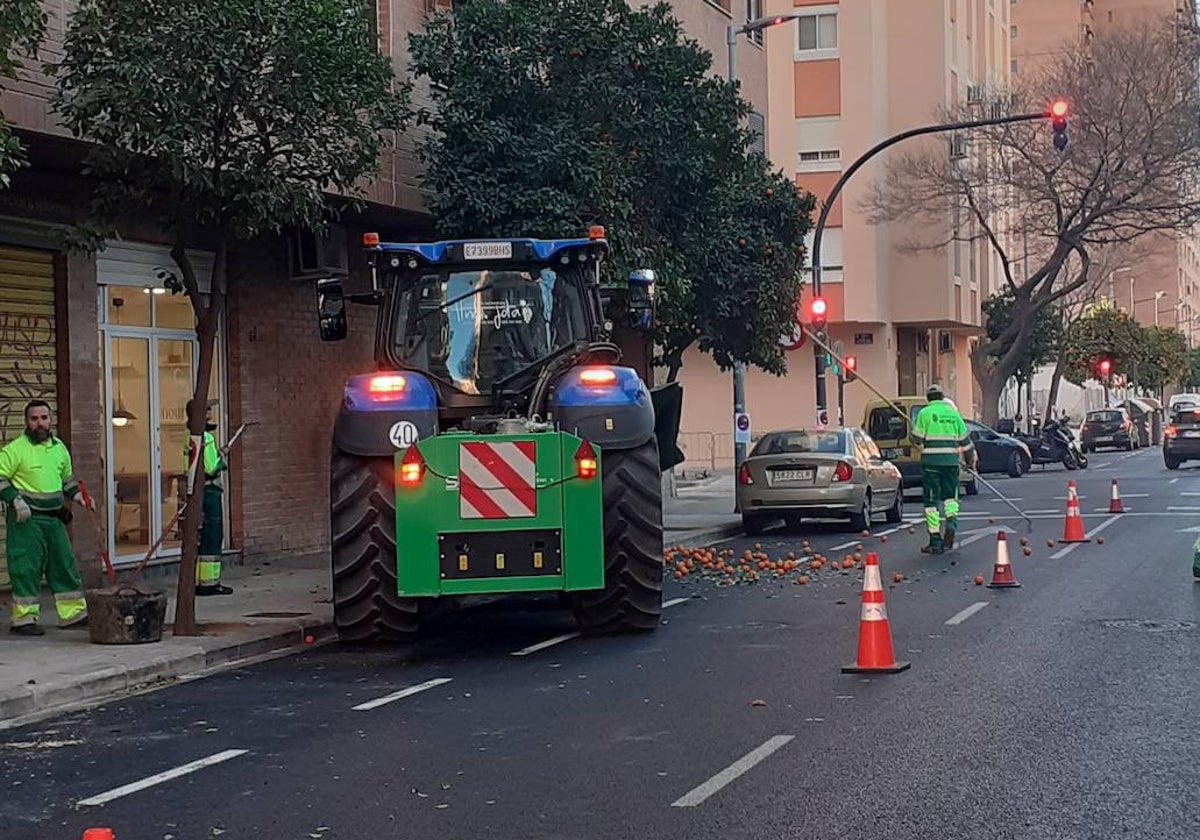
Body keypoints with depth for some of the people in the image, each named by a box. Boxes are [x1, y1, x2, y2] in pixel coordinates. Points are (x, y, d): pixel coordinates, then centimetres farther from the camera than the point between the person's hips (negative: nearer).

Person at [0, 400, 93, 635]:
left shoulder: (59, 447, 13)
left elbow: (67, 478, 25)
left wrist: (77, 495, 10)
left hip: (54, 517, 6)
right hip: (26, 519, -6)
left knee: (65, 564, 8)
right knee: (26, 567, -6)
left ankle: (72, 613, 16)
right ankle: (25, 618, 0)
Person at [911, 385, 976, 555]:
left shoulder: (925, 413, -3)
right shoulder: (953, 413, 9)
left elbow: (916, 438, -4)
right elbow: (965, 440, 13)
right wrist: (970, 460, 25)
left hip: (930, 462, -3)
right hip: (951, 461, 3)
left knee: (931, 500, 3)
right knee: (950, 495, 19)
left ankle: (935, 542, 2)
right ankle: (951, 520, -11)